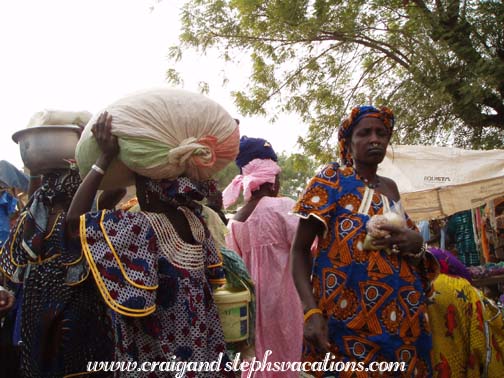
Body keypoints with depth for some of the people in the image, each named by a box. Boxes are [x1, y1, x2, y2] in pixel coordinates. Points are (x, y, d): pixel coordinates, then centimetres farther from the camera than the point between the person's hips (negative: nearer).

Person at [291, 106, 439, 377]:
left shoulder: (390, 188, 13)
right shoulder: (332, 179, -2)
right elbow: (299, 249, -6)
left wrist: (416, 244, -2)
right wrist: (311, 310, -20)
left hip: (402, 320, 5)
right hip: (346, 321, -5)